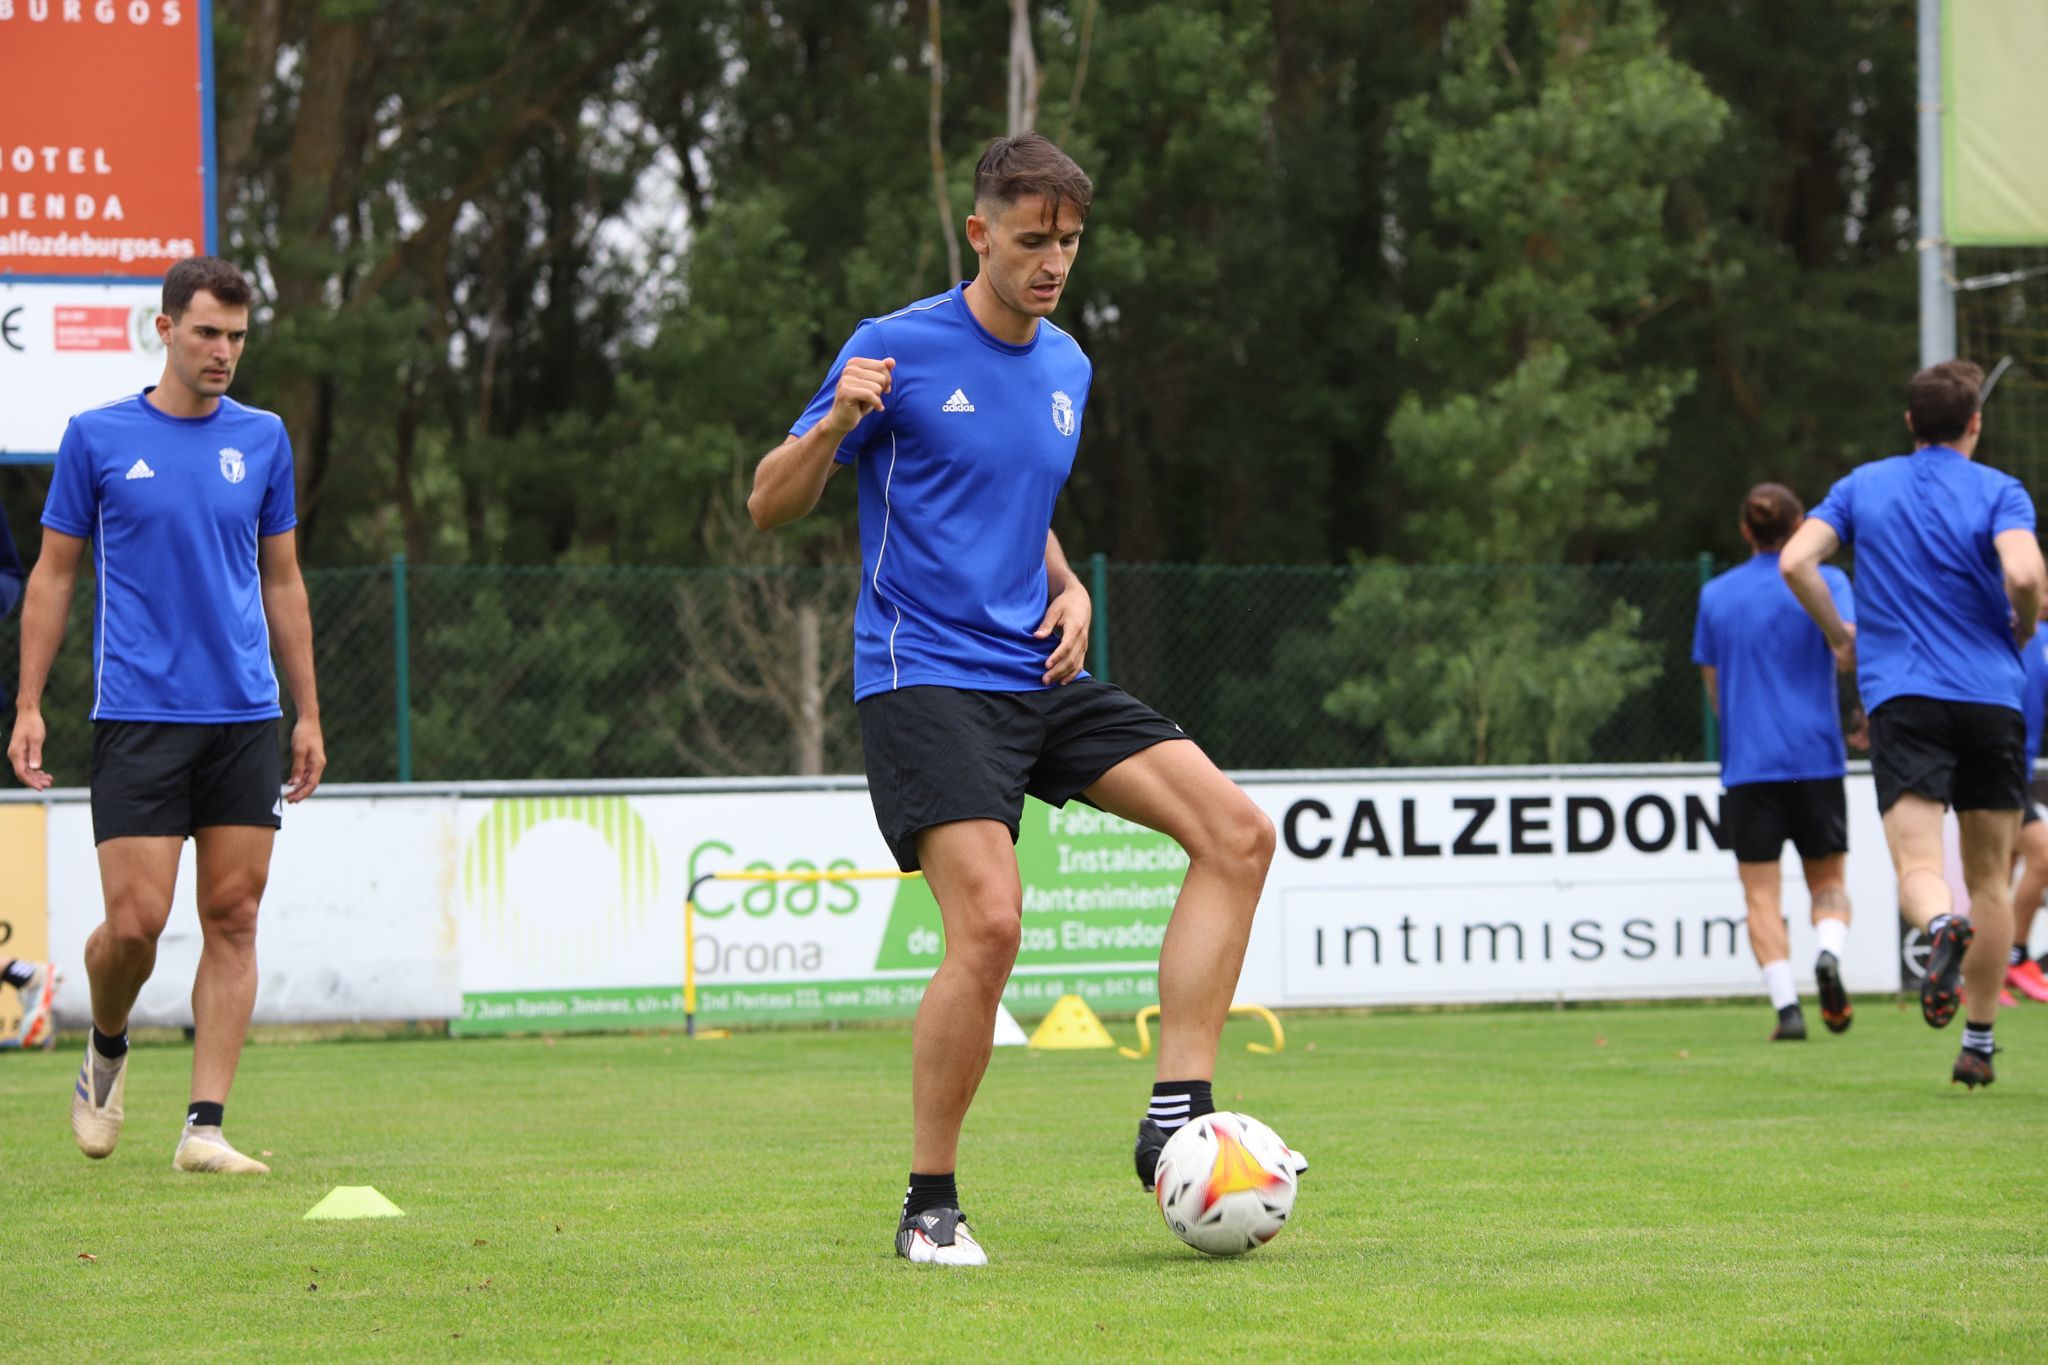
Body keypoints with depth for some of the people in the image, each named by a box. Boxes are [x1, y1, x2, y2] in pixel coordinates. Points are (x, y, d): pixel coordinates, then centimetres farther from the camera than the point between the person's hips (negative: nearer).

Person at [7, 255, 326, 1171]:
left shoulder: (263, 440, 9)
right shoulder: (97, 437, 1)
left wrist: (307, 713, 13)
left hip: (246, 718, 3)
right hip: (137, 715, -3)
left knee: (233, 917, -1)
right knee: (135, 920, -9)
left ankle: (205, 1127, 1)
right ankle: (106, 1049, 22)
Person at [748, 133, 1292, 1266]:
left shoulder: (1066, 368, 14)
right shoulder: (898, 348, -6)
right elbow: (769, 506, -5)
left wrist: (1067, 588, 9)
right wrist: (836, 421, -25)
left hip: (1037, 676, 7)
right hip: (926, 680, -7)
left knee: (1237, 834, -8)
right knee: (989, 921, -22)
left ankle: (1177, 1112, -8)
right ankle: (929, 1207, -7)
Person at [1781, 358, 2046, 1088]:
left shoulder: (1864, 486, 11)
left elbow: (1796, 561, 0)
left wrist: (1840, 635, 14)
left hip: (1902, 696, 0)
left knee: (1917, 865, -11)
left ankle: (1941, 926, -46)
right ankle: (1978, 1042, 12)